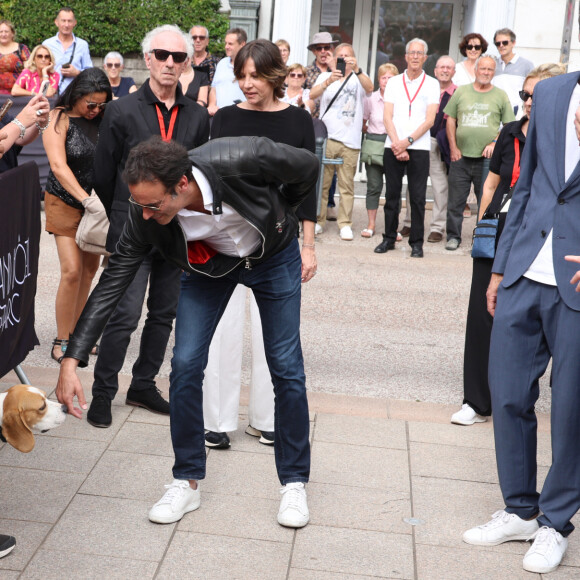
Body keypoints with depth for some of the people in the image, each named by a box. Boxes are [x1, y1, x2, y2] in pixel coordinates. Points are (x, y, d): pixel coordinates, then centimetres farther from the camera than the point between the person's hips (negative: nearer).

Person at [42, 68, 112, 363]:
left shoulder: (101, 119, 2)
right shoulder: (59, 120, -10)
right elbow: (58, 166, -19)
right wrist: (85, 199, -30)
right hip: (66, 203, -5)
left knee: (90, 268, 8)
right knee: (72, 271, -10)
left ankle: (75, 332, 21)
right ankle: (61, 341, 3)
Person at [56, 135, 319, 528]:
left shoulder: (243, 160, -40)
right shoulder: (145, 214, -30)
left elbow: (308, 167, -19)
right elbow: (113, 281, -22)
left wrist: (278, 218, -4)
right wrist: (72, 359, -27)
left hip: (273, 257, -2)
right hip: (208, 263, 2)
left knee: (287, 368, -2)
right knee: (186, 365, -6)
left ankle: (294, 484, 14)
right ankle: (187, 483, 10)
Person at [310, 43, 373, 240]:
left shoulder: (358, 79, 11)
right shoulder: (325, 77, 13)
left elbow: (369, 88, -12)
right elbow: (312, 94, -6)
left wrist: (357, 69, -30)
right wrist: (329, 81, -24)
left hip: (350, 141, 0)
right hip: (326, 137, 1)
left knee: (347, 185, 0)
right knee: (321, 182, 0)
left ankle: (345, 224, 5)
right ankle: (318, 220, 10)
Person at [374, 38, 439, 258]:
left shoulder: (431, 84, 6)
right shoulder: (394, 82, 11)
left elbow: (429, 120, -2)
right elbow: (387, 117, 4)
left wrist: (408, 141, -12)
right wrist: (396, 144, -9)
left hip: (419, 147, -2)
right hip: (393, 146, 2)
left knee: (417, 197, -2)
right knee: (392, 194, 5)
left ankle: (416, 242, 4)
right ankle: (389, 238, 14)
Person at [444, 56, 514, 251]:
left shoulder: (500, 96, 6)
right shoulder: (461, 92, 9)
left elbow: (510, 126, 7)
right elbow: (450, 120, 10)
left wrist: (495, 143, -7)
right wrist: (453, 148, 1)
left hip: (487, 159, -1)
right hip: (461, 157, 1)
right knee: (456, 200, 3)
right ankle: (453, 236, 13)